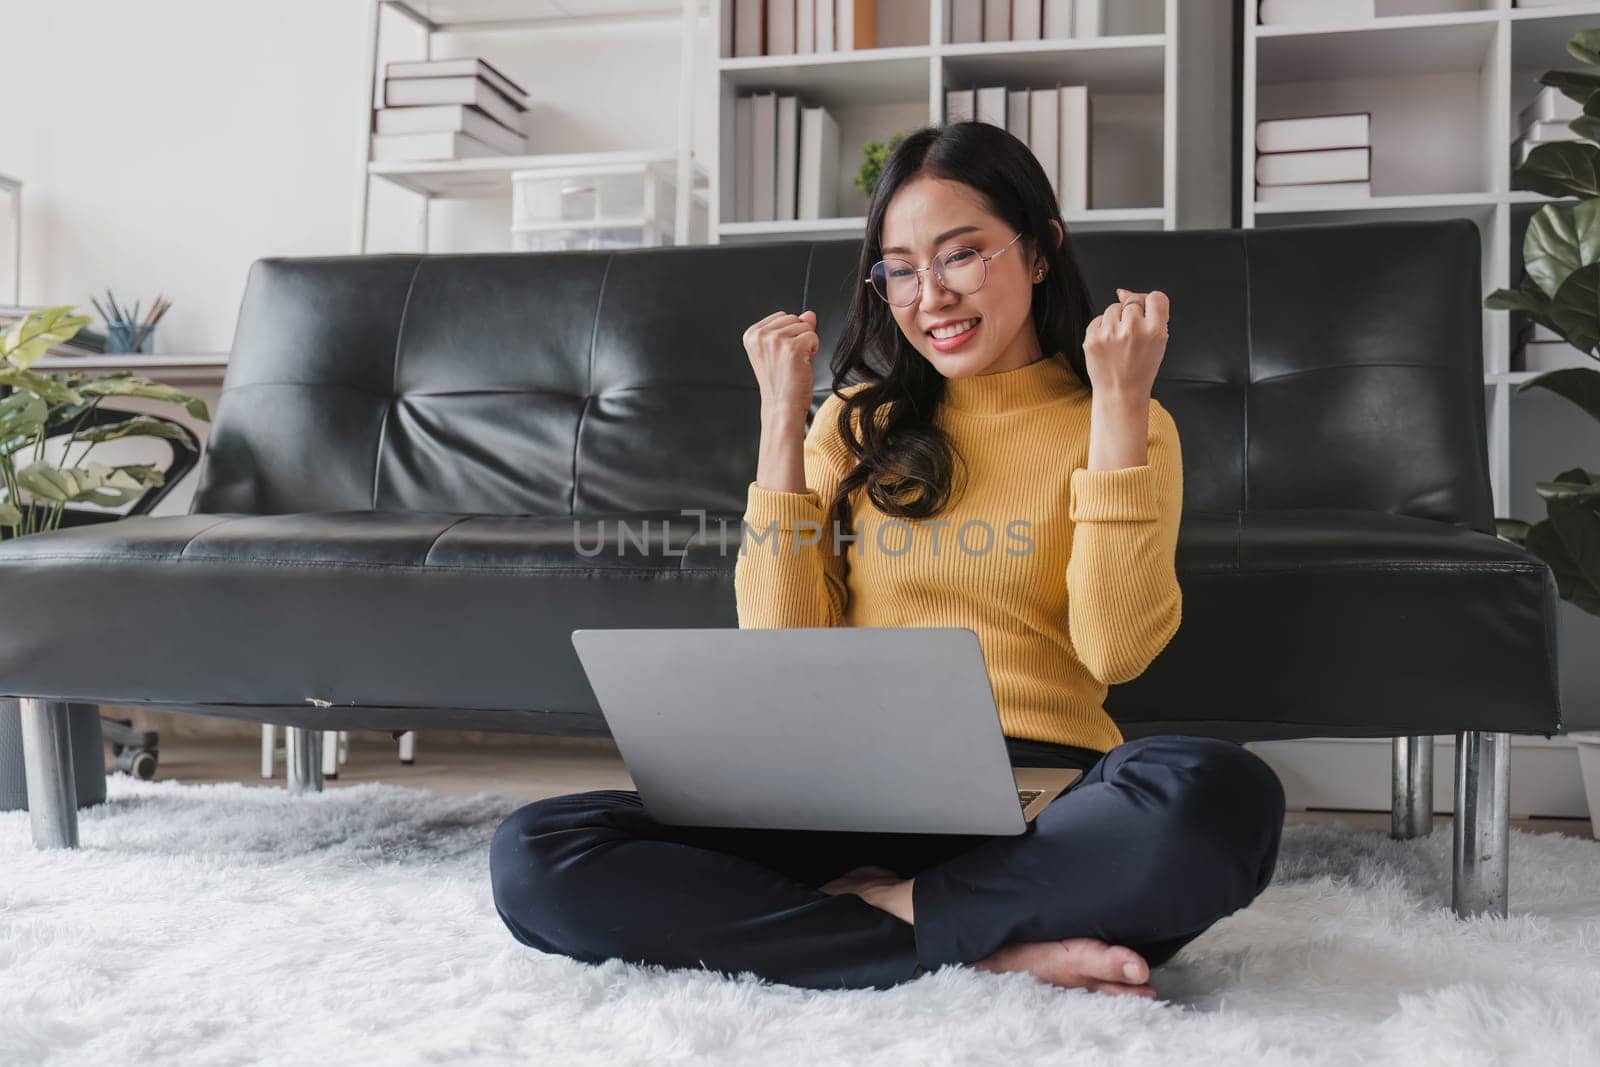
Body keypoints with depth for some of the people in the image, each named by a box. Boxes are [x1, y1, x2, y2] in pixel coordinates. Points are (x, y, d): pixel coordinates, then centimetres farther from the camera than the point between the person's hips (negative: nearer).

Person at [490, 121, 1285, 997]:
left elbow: (1116, 650, -8)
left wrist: (1121, 404, -7)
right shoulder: (859, 420, 17)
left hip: (1041, 793, -2)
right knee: (534, 855, -22)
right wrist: (782, 420, 2)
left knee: (1219, 796, -37)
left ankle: (877, 906, -16)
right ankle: (991, 950, -21)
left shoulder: (1123, 426, 10)